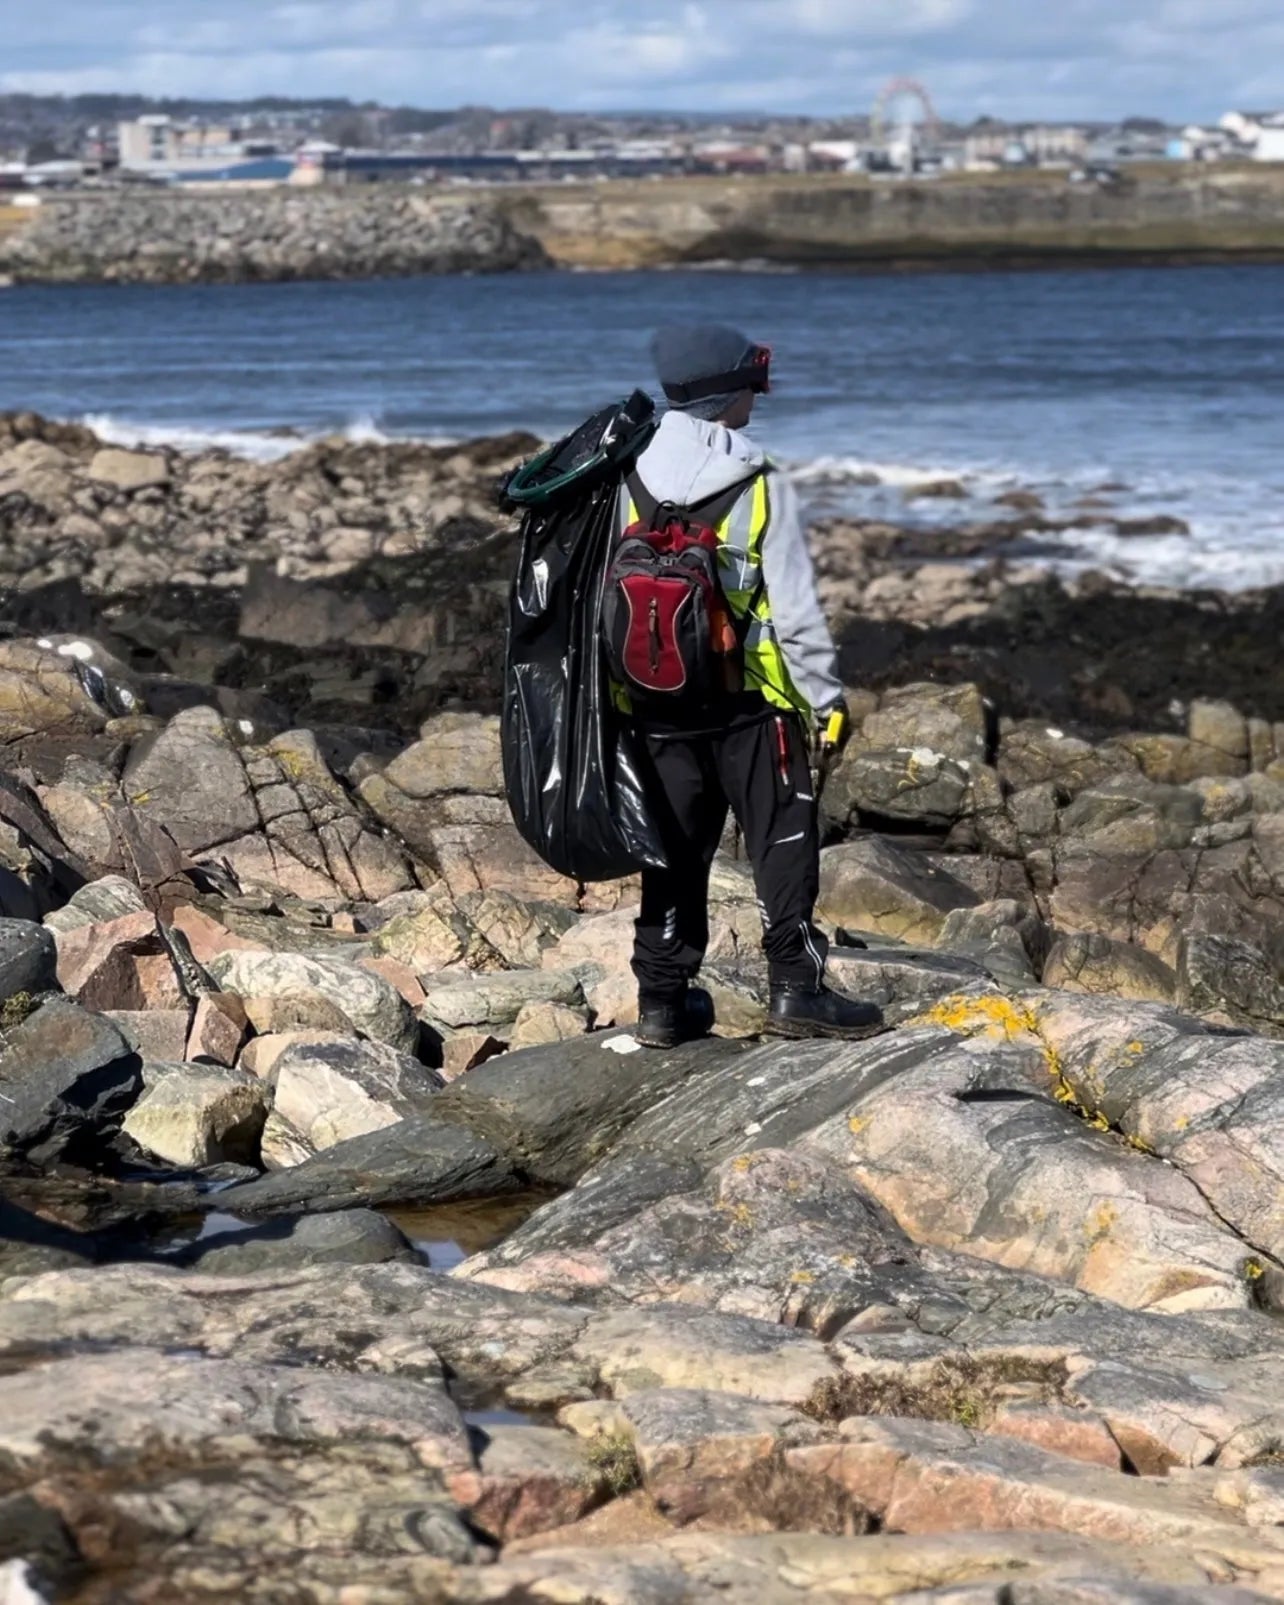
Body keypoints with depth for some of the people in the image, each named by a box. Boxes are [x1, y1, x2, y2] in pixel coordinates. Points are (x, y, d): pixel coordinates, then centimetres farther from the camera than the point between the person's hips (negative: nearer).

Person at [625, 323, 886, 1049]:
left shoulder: (631, 486, 0)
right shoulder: (762, 487, -12)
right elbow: (796, 608, -12)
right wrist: (827, 696, -3)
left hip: (658, 703, 4)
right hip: (750, 702, -4)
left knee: (675, 849, 12)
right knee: (784, 841, 6)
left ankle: (664, 998, 14)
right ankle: (797, 989, 4)